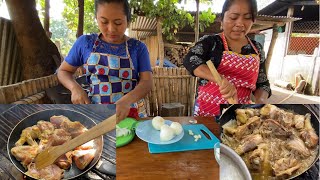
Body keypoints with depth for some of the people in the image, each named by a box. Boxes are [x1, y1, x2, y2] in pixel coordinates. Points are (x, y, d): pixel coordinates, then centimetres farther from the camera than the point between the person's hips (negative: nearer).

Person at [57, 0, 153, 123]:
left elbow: (147, 82, -7)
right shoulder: (85, 42, 4)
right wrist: (75, 88, -7)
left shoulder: (138, 47, 1)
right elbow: (63, 71, 14)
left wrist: (126, 101, -26)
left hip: (127, 114, 0)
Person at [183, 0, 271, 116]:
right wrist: (221, 79, -38)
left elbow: (262, 83, 8)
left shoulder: (257, 49, 3)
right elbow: (190, 60, -25)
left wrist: (261, 100, -13)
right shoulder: (210, 42, -8)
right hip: (208, 110, -3)